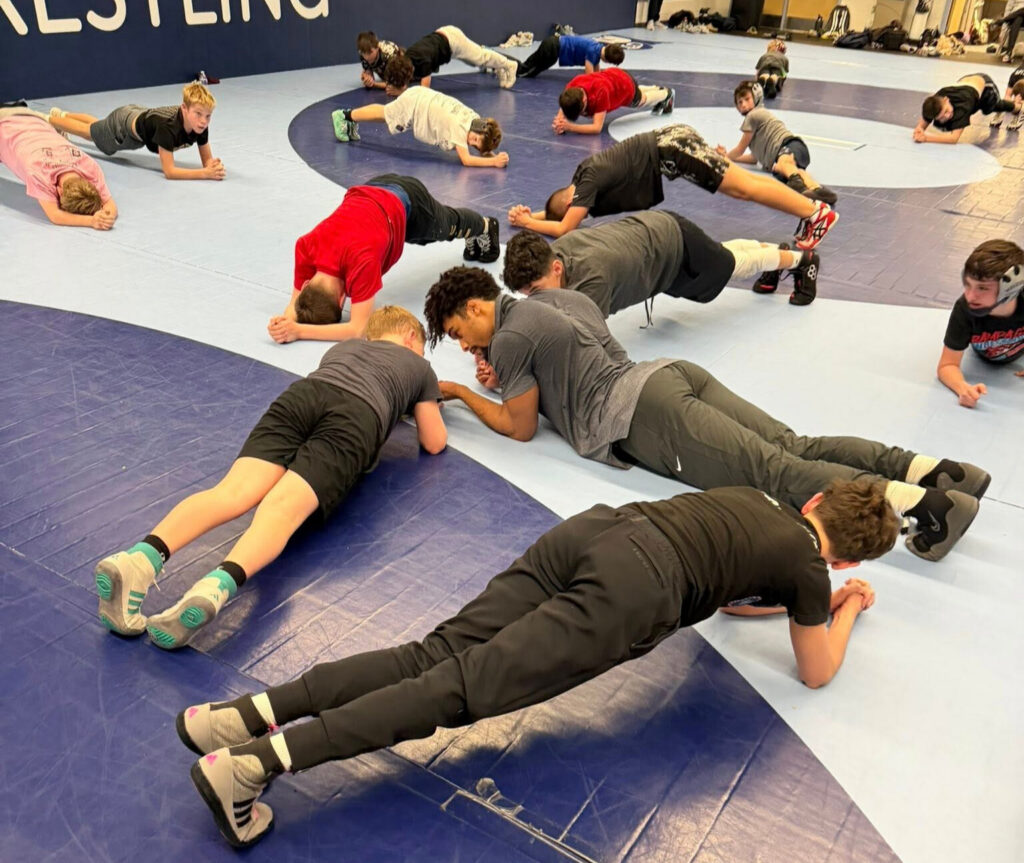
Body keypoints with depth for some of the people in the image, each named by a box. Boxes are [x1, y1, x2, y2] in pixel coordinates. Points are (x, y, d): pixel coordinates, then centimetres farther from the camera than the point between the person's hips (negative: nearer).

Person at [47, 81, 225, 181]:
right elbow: (169, 171, -48)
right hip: (122, 125, -6)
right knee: (89, 131, 27)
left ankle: (61, 115, 64)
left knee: (96, 128, 36)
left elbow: (207, 159, -23)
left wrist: (214, 167, -48)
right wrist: (205, 173, -58)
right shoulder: (168, 126, -48)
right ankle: (50, 119, 55)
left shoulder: (201, 124, -32)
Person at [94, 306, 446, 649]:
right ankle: (216, 587, -53)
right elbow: (435, 442, 37)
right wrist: (425, 404, 57)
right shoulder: (419, 365, 35)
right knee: (282, 507, -24)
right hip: (359, 416, -3)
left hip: (303, 392, 3)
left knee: (234, 491, -17)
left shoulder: (343, 346, 45)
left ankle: (143, 556, -44)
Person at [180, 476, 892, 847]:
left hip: (589, 526, 6)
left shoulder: (756, 498, 36)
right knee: (468, 685, -13)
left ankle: (247, 713, -12)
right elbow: (816, 671, 29)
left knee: (437, 655, -1)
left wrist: (822, 600, 55)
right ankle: (253, 762, -22)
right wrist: (845, 612, 47)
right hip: (637, 589, -6)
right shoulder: (808, 564, 17)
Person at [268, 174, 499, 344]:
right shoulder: (305, 246, -33)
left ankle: (485, 227, 67)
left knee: (447, 226, 31)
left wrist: (299, 331, -52)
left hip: (406, 201, -5)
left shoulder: (361, 259, -48)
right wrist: (287, 321, -41)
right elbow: (296, 301, -19)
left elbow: (358, 330, -45)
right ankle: (477, 232, 70)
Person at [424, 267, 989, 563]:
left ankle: (917, 502, -30)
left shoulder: (508, 340, -1)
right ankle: (929, 470, -13)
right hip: (666, 373, 9)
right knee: (795, 447, -2)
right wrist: (504, 378, 30)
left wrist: (462, 393, 16)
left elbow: (520, 427, 4)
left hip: (640, 414, -9)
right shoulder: (529, 309, 28)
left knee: (771, 471, -19)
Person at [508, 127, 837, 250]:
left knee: (744, 187, -10)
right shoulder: (583, 174, 7)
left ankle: (816, 212, -7)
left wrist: (528, 223, -10)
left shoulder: (591, 178, -18)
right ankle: (808, 207, 14)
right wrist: (530, 213, 7)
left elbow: (564, 229, -21)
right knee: (741, 186, 10)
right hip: (666, 142, 8)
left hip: (669, 150, -8)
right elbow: (562, 212, 23)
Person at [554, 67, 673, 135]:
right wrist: (559, 124, -56)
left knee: (643, 99, 31)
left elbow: (597, 128, -52)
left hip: (626, 82, -5)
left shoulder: (600, 92, -51)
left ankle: (667, 94, 63)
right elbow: (561, 116, -31)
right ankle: (658, 89, 69)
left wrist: (570, 127, -64)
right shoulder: (570, 89, -37)